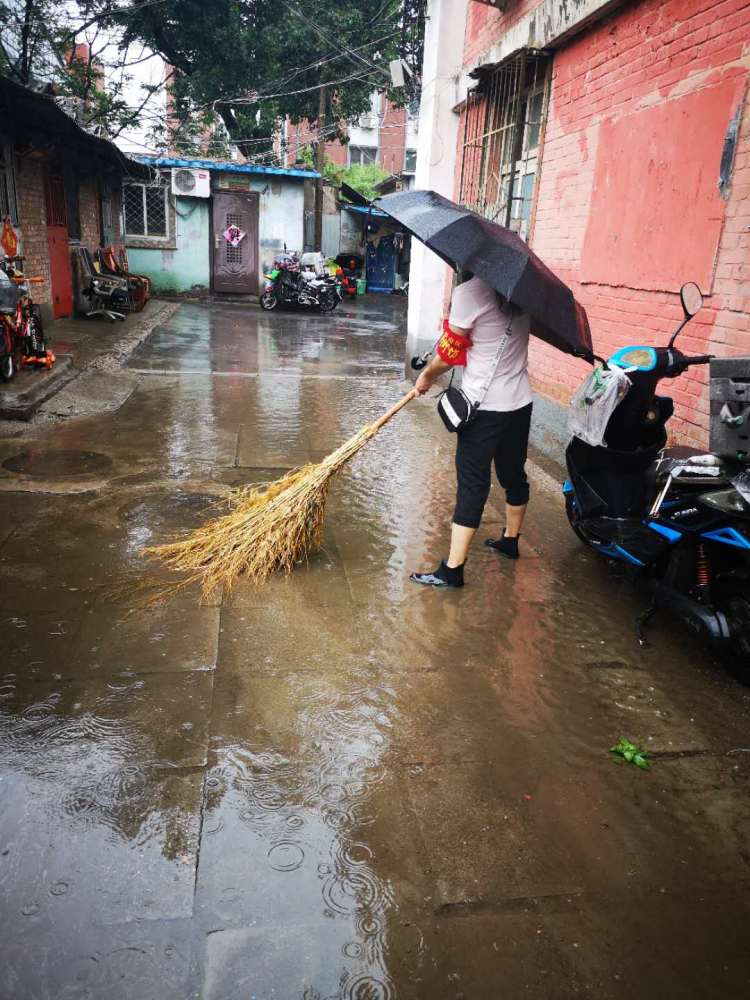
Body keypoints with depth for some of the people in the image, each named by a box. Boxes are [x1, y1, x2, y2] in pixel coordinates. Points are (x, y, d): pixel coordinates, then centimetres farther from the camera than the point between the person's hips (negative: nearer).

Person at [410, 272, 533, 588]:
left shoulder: (470, 289, -16)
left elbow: (450, 351, -8)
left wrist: (426, 375, 9)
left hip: (485, 406, -7)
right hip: (520, 400, 7)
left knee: (472, 485, -4)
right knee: (513, 473, 20)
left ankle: (452, 570, 1)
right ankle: (510, 540, 40)